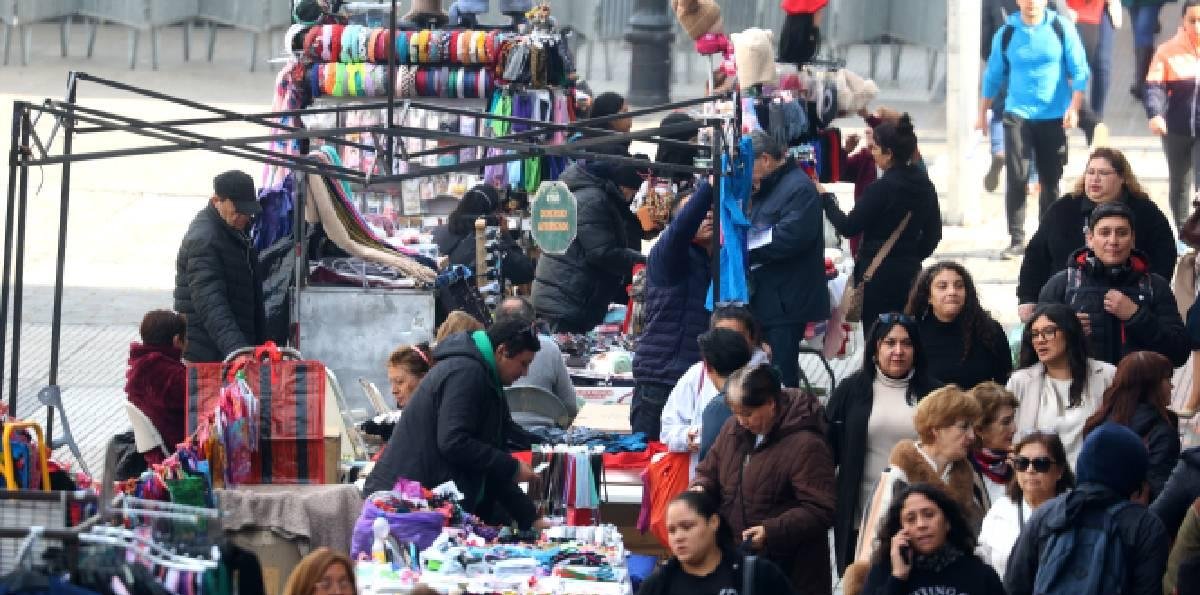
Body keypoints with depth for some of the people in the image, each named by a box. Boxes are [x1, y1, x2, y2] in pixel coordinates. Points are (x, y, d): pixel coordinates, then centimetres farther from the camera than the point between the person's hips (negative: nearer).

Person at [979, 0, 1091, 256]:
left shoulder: (1061, 29, -3)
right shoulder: (1006, 33, 1)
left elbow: (1079, 71, -1)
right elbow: (994, 74, 12)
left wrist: (1074, 107, -11)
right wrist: (982, 113, 14)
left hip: (1053, 117, 0)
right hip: (1017, 114, 0)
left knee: (1050, 181, 6)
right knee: (1017, 178, -9)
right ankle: (1017, 239, -4)